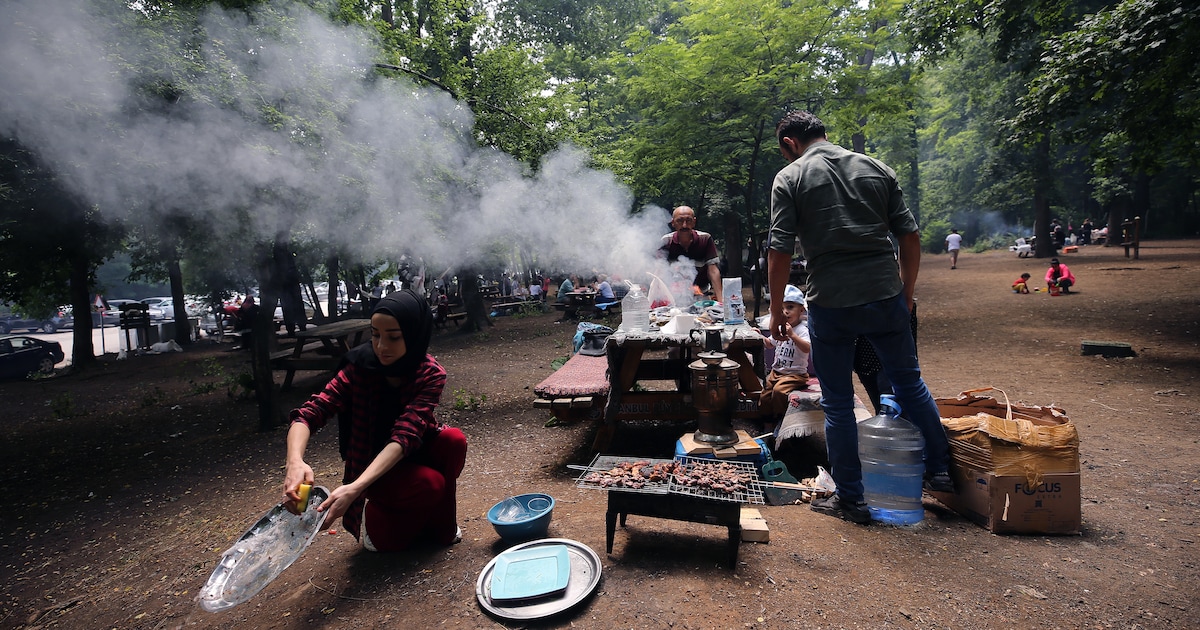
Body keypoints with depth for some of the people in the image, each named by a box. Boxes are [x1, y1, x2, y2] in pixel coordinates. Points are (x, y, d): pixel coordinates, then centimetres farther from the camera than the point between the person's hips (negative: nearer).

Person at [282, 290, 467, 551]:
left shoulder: (431, 375, -23)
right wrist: (295, 461, -50)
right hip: (370, 463, -2)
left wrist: (354, 488, -48)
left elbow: (405, 435, -35)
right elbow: (308, 414, -28)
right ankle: (375, 518, 3)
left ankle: (440, 524, -3)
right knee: (430, 484, -30)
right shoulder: (360, 365, -22)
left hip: (413, 453, 2)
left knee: (454, 440, -29)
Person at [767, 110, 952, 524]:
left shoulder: (790, 179, -1)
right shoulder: (877, 169, 11)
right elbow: (910, 238, 9)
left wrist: (776, 310, 0)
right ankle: (940, 470, 36)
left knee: (837, 403, 9)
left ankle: (850, 499, 20)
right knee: (909, 382, 23)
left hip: (831, 304, -4)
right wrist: (906, 294, 19)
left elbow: (780, 253, -8)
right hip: (885, 297, 4)